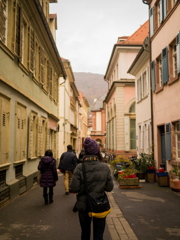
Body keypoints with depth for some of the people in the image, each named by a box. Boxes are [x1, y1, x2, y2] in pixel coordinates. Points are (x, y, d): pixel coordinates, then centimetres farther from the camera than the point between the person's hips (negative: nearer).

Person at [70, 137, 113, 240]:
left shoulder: (80, 167, -14)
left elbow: (75, 188, -16)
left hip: (84, 205, 0)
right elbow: (109, 187, -8)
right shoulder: (105, 167, -11)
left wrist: (84, 187, 3)